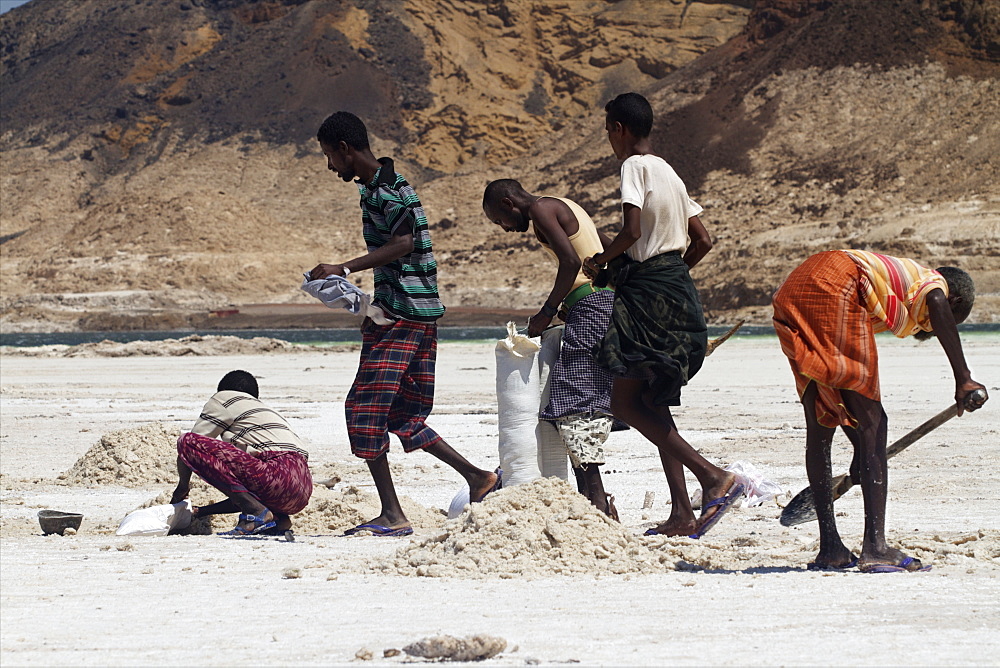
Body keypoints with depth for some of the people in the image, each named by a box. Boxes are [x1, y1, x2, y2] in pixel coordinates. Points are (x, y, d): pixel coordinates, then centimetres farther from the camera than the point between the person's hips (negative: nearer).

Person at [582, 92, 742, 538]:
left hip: (648, 295, -9)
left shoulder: (635, 167, -8)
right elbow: (702, 241, 18)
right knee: (651, 405, 11)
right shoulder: (669, 173, 18)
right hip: (679, 292, 9)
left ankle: (713, 478, -17)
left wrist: (601, 260, -5)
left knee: (626, 403, -9)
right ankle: (682, 514, 5)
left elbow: (632, 230, -21)